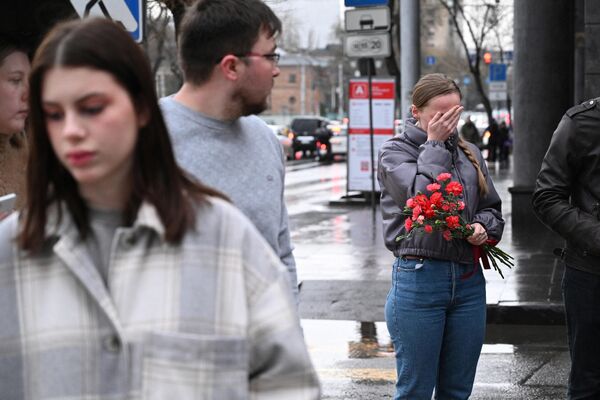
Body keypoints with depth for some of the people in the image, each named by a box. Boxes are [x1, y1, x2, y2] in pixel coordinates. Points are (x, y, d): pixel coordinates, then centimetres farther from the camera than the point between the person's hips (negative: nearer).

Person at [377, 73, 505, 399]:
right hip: (419, 277, -5)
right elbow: (421, 195, -18)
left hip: (468, 281, 5)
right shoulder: (394, 152, -1)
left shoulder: (469, 153, 14)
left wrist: (484, 226, -2)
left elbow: (492, 208, 21)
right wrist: (434, 144, -8)